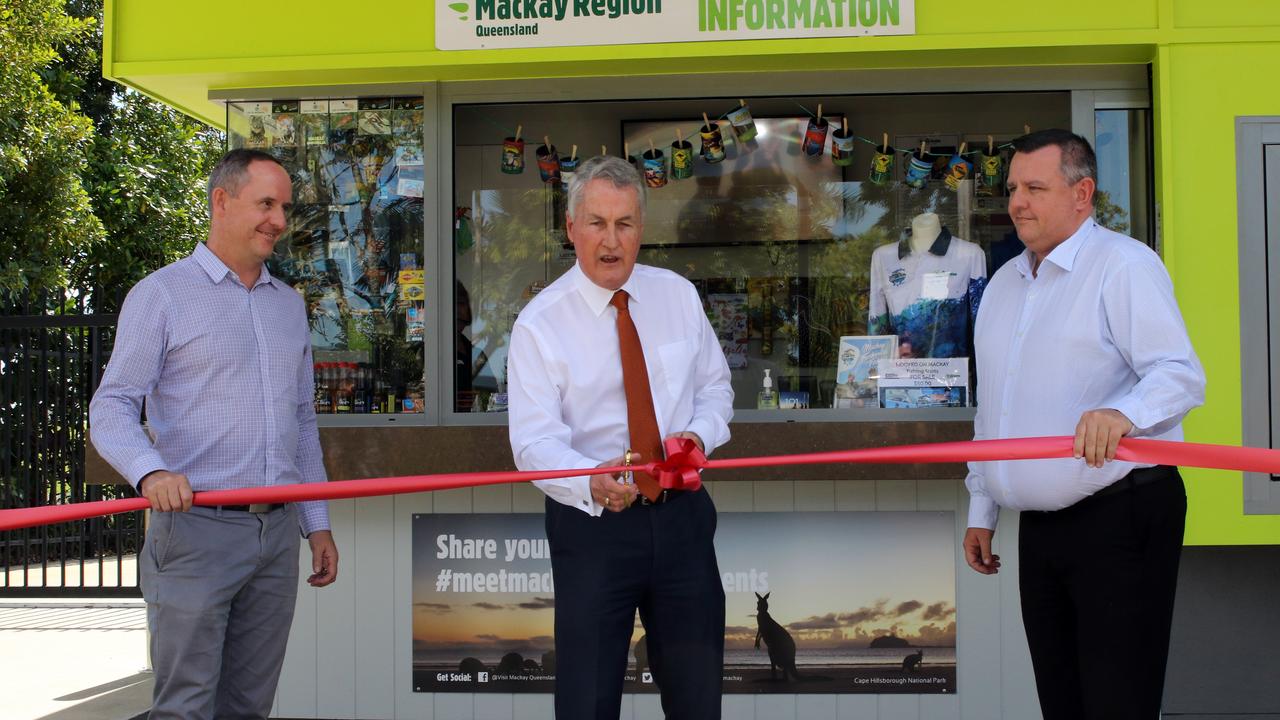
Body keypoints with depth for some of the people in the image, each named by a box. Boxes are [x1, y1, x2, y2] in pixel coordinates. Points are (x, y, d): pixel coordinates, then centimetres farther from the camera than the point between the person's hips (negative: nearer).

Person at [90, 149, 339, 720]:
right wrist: (151, 472, -26)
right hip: (196, 529, -6)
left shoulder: (289, 305, 18)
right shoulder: (161, 295, -1)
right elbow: (111, 408, -7)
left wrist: (318, 524, 17)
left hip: (277, 534, 6)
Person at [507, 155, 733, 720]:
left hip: (682, 514, 4)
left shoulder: (678, 296, 3)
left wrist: (698, 434, -11)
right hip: (591, 524, -3)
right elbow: (534, 441, -18)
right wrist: (594, 481, -38)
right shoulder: (539, 324, -10)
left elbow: (714, 386, 12)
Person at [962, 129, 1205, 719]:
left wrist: (1123, 412, -39)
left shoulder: (1124, 265, -8)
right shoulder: (1003, 283, 17)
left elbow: (1180, 374, -19)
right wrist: (981, 509, 20)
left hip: (1121, 518, -7)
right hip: (1040, 528, 8)